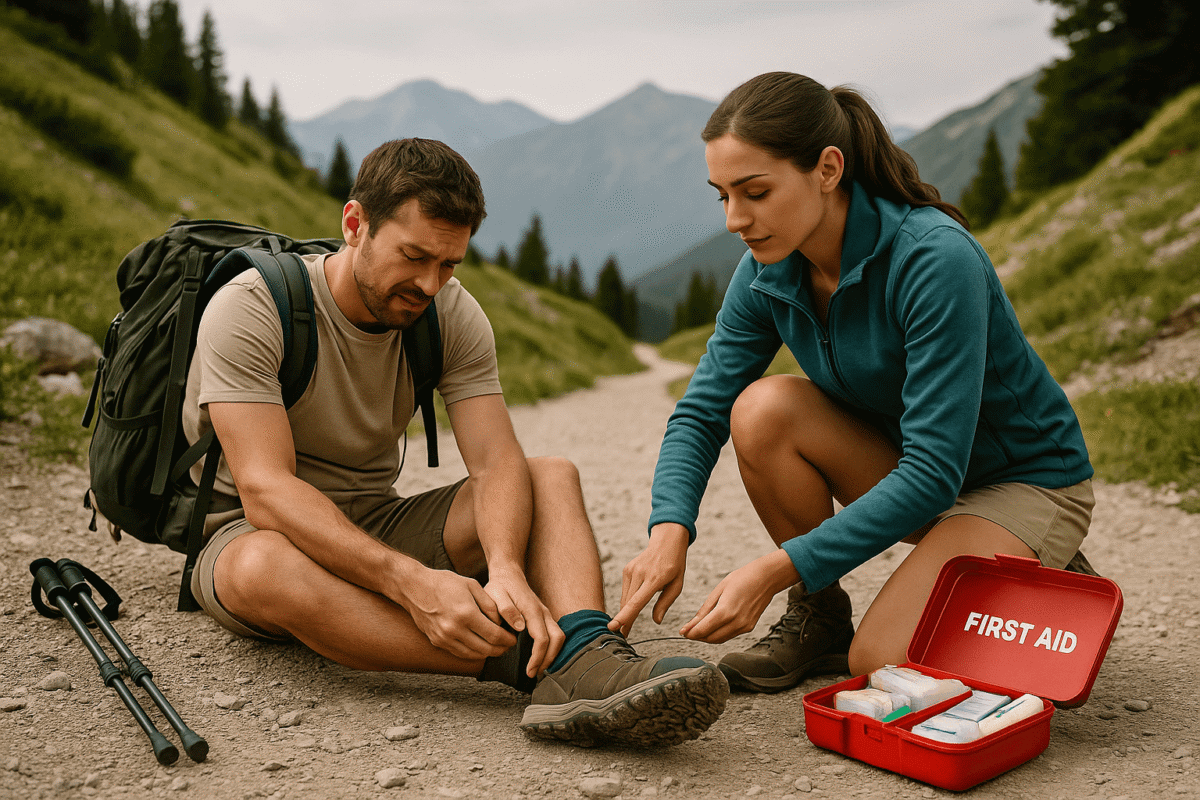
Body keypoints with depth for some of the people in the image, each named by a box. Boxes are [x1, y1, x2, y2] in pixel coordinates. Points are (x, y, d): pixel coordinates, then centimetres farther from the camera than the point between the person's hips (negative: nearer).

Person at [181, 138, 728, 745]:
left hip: (378, 525, 4)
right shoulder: (248, 310, -19)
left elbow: (497, 461, -16)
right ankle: (530, 662, -40)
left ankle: (583, 658, -43)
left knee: (553, 476, -15)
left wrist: (505, 567, -39)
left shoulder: (453, 315, -5)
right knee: (266, 568, -41)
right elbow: (266, 490, -30)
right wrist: (410, 581, -43)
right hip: (250, 531, -4)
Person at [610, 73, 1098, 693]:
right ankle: (818, 618, -2)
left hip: (1027, 481, -6)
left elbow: (934, 471, -33)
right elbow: (701, 411, -7)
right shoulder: (768, 273, -10)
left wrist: (779, 568, -37)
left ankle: (1048, 579, 5)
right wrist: (669, 532, -27)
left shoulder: (935, 259, -30)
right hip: (905, 466, 6)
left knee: (882, 662, -24)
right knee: (763, 409, -21)